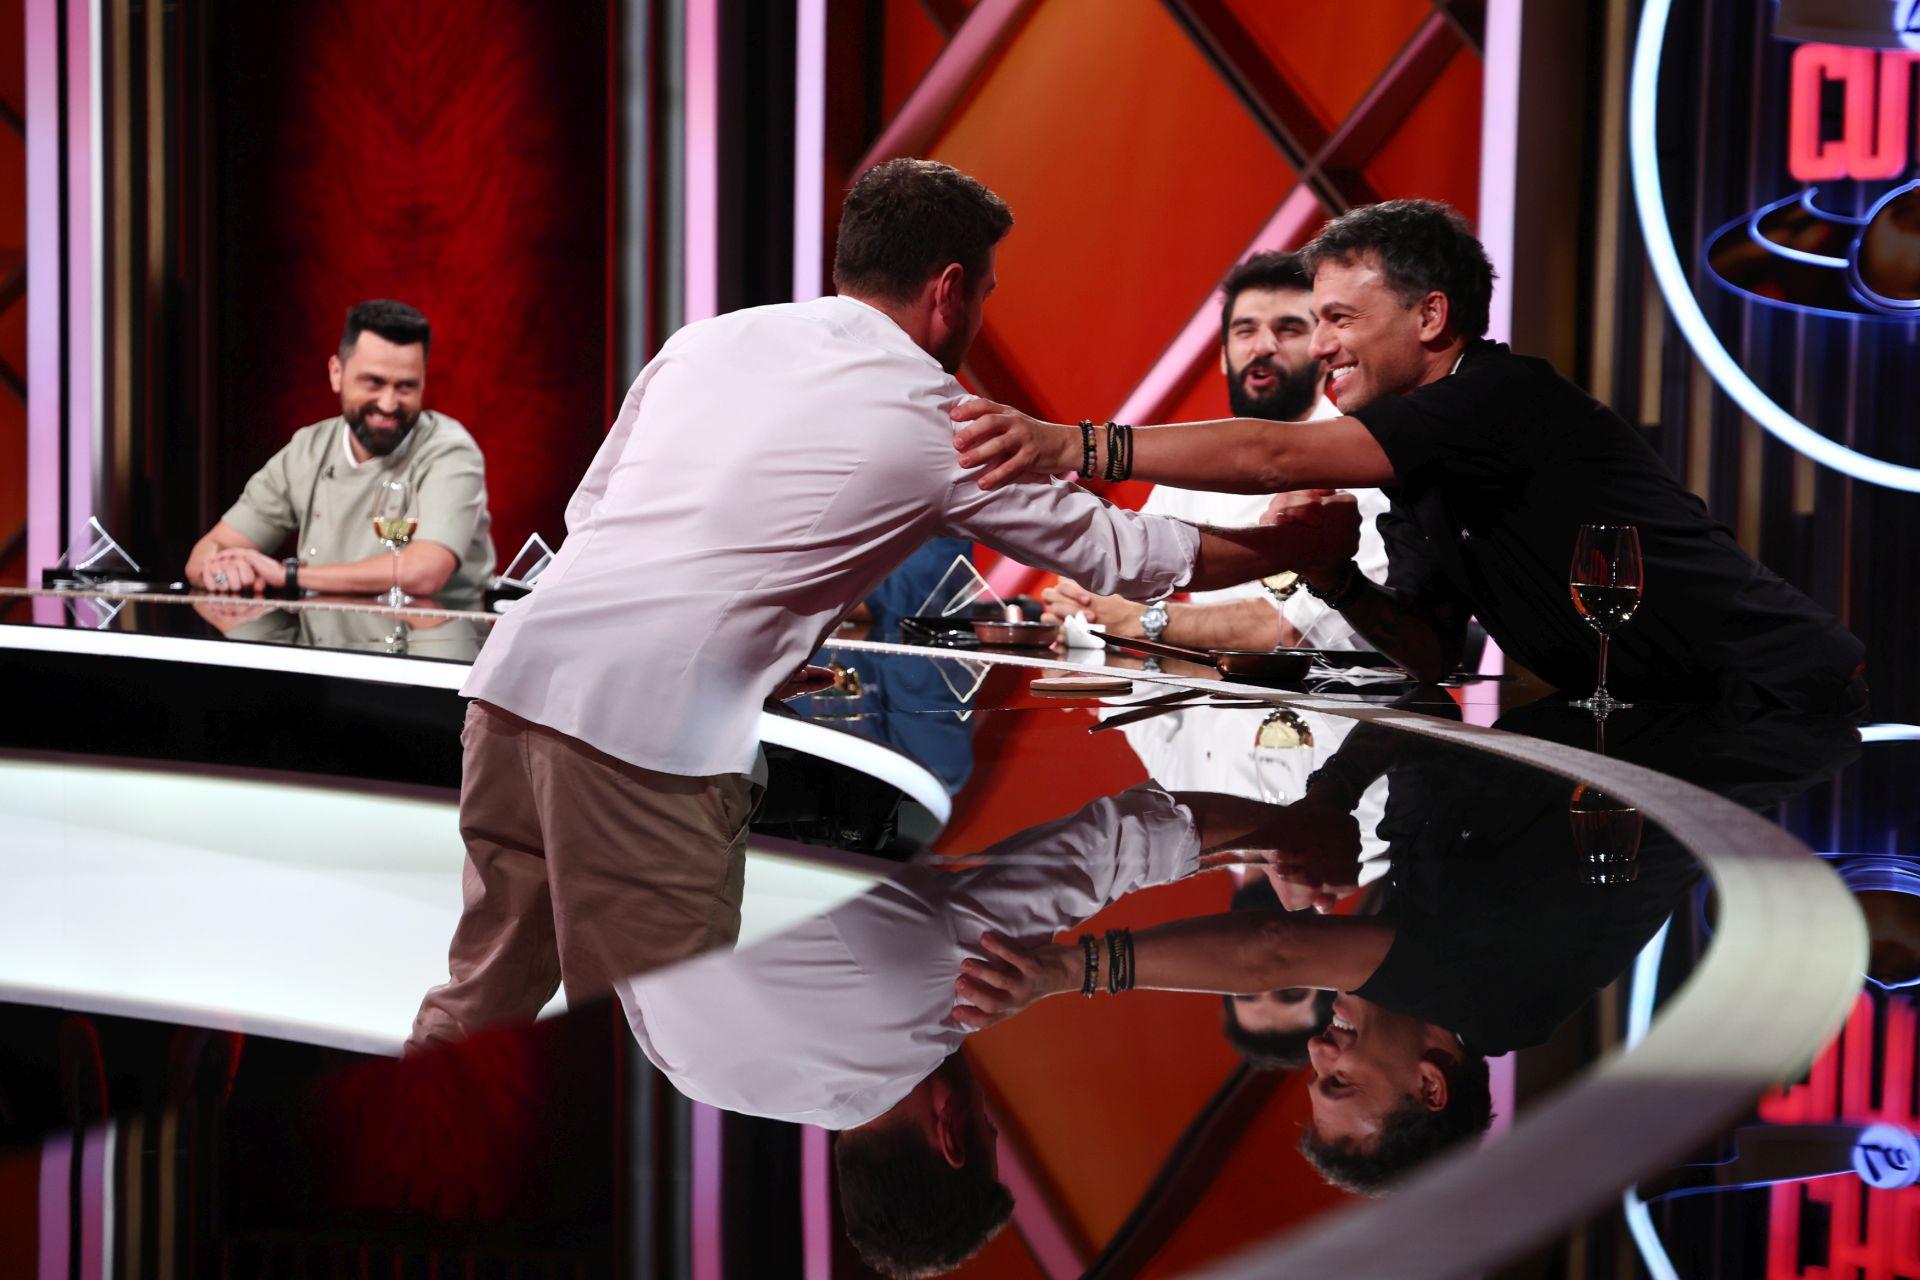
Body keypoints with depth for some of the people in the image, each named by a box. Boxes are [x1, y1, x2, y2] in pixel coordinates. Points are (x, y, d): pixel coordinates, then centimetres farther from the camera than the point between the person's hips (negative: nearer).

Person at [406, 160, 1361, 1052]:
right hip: (646, 720, -7)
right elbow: (1113, 552, 15)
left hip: (521, 657, 7)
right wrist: (1307, 543, 29)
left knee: (483, 995, 19)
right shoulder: (938, 426, 4)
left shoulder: (710, 339, 18)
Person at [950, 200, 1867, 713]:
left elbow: (1278, 459, -29)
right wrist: (1337, 582, -10)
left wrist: (1077, 445, -35)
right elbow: (1436, 653, 10)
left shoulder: (1507, 394, -19)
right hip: (1666, 730, 9)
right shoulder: (1417, 483, 10)